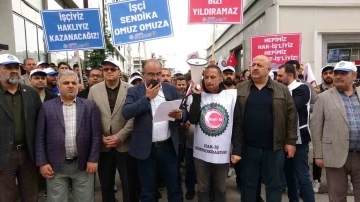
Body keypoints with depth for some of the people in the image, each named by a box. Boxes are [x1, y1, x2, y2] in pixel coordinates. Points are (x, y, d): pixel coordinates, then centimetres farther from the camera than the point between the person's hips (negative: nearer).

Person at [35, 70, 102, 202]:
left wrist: (93, 159, -6)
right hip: (55, 166, 0)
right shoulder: (47, 107, 3)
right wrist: (42, 163, -3)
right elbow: (40, 138, 3)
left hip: (83, 164, 0)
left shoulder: (90, 106, 2)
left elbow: (96, 135, -1)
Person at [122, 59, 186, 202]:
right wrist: (147, 97, -18)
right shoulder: (134, 91, -1)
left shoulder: (171, 89, 5)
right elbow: (126, 113, -15)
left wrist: (180, 114, -18)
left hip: (169, 147, 2)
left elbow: (184, 112, 5)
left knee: (175, 188, 14)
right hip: (145, 148, -1)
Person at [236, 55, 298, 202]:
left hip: (274, 147, 0)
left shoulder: (282, 90, 2)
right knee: (248, 184, 12)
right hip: (248, 147, 1)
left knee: (274, 185, 12)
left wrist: (291, 141, -2)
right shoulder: (240, 89, 3)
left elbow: (291, 116, 2)